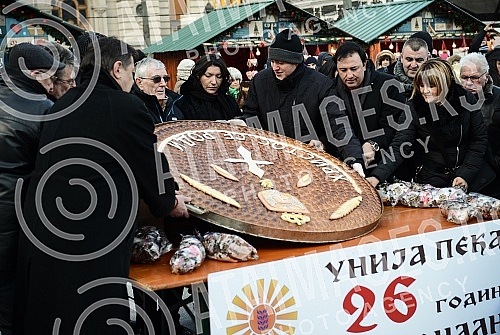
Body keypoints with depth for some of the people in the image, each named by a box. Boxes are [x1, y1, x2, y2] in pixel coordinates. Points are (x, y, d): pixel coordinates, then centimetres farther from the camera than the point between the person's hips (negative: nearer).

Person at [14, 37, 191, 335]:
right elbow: (152, 164, -3)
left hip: (39, 232, 7)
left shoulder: (63, 105, 10)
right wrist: (170, 202, 17)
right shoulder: (128, 107, -12)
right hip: (92, 240, -7)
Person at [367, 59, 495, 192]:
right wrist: (377, 176, -32)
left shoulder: (465, 99, -8)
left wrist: (466, 175, -11)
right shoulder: (414, 108, -13)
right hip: (432, 180, -1)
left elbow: (479, 139, -2)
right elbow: (399, 147, -18)